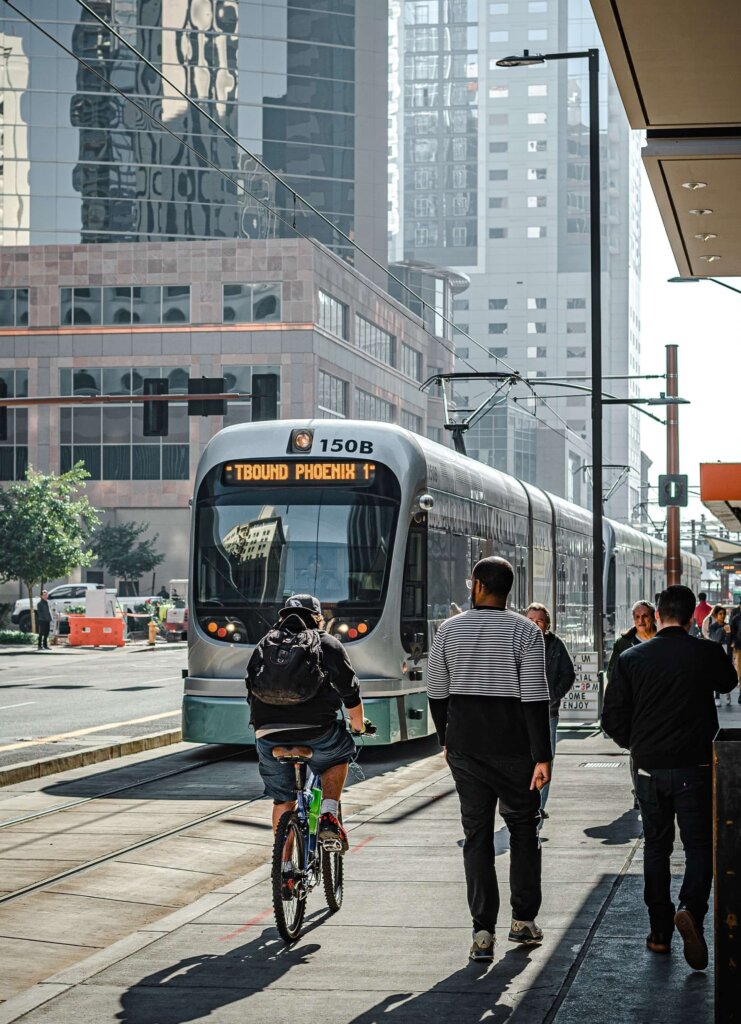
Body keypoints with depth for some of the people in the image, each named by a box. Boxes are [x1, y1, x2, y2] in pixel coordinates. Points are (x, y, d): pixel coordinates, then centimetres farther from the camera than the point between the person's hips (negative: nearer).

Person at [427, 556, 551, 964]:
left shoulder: (449, 630, 3)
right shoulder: (526, 632, -6)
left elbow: (436, 693, 8)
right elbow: (535, 700, -12)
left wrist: (446, 740, 21)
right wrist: (542, 757, -11)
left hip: (464, 747, 2)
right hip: (513, 747, -2)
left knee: (476, 834, 5)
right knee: (523, 828, 15)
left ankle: (483, 931, 0)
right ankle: (524, 920, 18)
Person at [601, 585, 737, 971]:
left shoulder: (630, 659, -4)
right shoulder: (707, 654, -7)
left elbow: (612, 718, -1)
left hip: (648, 766, 2)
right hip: (695, 766, -2)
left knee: (656, 846, 15)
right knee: (699, 845, 6)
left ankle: (660, 931, 16)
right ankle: (691, 908, -20)